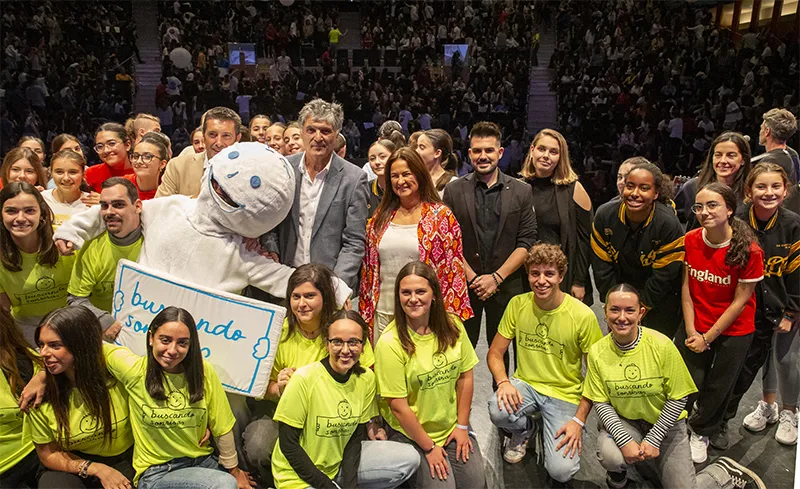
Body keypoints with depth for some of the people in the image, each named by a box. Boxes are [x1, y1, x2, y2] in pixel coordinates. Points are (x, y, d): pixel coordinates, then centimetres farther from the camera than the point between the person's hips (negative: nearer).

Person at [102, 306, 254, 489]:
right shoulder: (135, 371, -12)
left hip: (201, 461, 3)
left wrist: (234, 471, 6)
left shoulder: (203, 371, -8)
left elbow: (221, 427, 0)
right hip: (156, 473, -3)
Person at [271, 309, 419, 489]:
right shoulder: (304, 379, -21)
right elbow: (288, 444, -16)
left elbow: (356, 436, 1)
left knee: (409, 459, -7)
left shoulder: (366, 378, -6)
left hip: (339, 464, 6)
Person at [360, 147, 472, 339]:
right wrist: (365, 312, 11)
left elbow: (453, 267, -4)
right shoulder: (381, 216, 8)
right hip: (383, 312, 4)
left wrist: (449, 315, -8)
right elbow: (369, 265, 13)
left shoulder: (441, 215, -4)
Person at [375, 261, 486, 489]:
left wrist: (462, 426, -1)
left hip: (452, 427, 4)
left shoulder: (452, 325, -7)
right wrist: (429, 447, -11)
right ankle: (417, 471, 15)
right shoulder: (390, 342, -21)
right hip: (409, 434, -4)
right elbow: (398, 406, -17)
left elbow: (465, 377, 1)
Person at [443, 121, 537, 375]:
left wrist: (496, 277, -9)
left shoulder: (521, 191, 3)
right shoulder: (454, 190, 2)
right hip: (464, 283, 0)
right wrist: (472, 277, -9)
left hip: (506, 285, 1)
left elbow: (527, 242, -1)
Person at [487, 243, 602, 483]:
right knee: (498, 411, -32)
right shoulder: (518, 304, -7)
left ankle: (549, 434, 17)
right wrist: (503, 382, -21)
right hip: (526, 384, 2)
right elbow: (494, 354, 0)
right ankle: (523, 430, 6)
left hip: (565, 394, -2)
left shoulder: (583, 316, -16)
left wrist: (579, 420, -13)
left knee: (561, 471, -19)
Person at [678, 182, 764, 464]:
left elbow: (740, 302, -16)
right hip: (696, 326, 2)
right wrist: (691, 330, -9)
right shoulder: (690, 241, -10)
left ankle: (701, 433, 39)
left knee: (718, 388, 14)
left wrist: (707, 338, -14)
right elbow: (686, 287, -3)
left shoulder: (749, 250, -21)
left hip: (734, 331, -2)